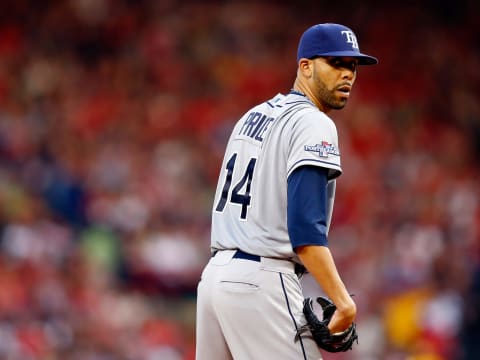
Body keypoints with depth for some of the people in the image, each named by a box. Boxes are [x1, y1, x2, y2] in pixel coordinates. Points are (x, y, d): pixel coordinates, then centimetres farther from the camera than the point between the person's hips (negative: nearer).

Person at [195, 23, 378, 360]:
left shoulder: (253, 116, 19)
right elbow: (305, 227, -21)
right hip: (260, 281, -9)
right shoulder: (313, 124, -9)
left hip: (215, 273, 9)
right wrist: (343, 302, -24)